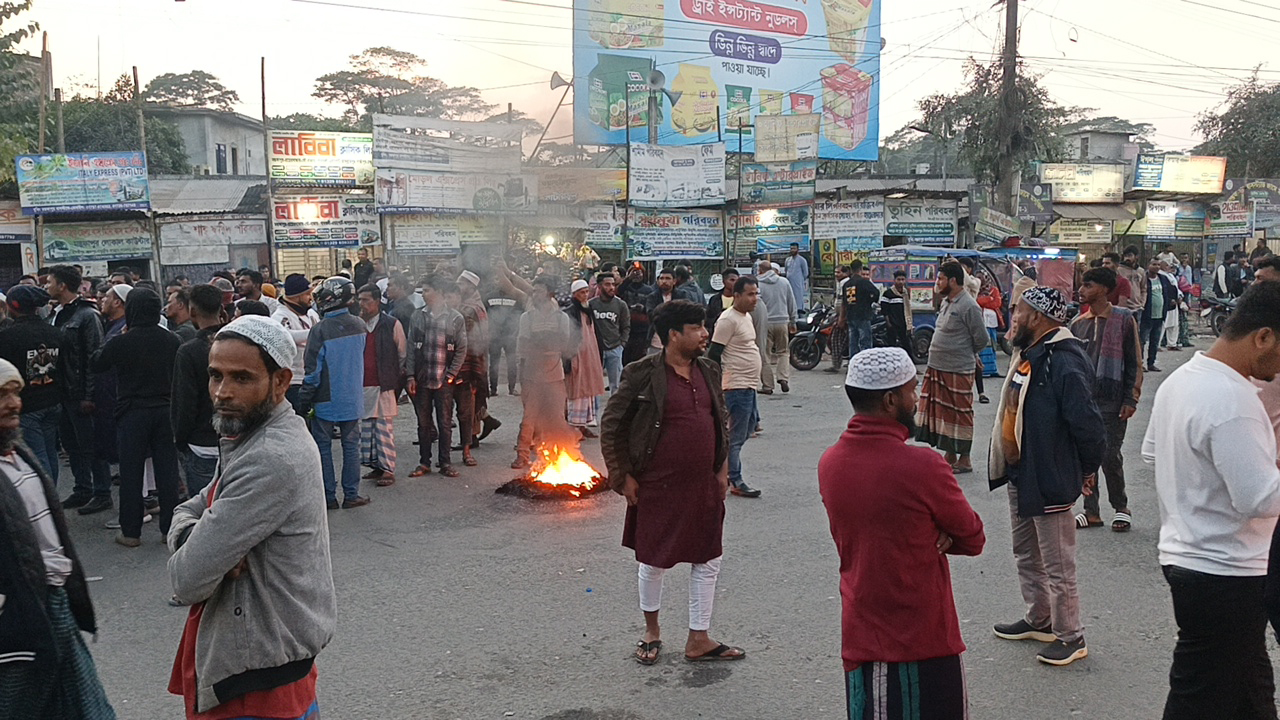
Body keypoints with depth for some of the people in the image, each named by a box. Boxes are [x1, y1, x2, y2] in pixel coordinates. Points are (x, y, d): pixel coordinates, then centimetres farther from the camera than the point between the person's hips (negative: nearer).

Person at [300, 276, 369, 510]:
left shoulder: (320, 330, -16)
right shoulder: (360, 326, -1)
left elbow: (313, 370, -13)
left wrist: (305, 399, -5)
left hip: (326, 400, -4)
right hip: (353, 399, 4)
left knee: (323, 447, 6)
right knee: (351, 446, 10)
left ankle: (328, 497, 8)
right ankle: (351, 495, 12)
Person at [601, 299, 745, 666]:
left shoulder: (708, 371, 5)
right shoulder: (642, 374, -14)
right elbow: (611, 425, -8)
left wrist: (722, 468, 11)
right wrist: (623, 476, -8)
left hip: (704, 486, 6)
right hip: (658, 486, -5)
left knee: (708, 560, 10)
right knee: (655, 562, 7)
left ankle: (698, 639, 24)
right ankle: (651, 631, 31)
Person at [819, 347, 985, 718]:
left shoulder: (829, 464, -2)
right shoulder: (922, 467, -21)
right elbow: (973, 539, -7)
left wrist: (927, 533, -2)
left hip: (859, 637, 6)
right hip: (924, 642, -5)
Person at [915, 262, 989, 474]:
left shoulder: (968, 306, -15)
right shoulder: (946, 302, 11)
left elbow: (982, 339, -11)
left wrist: (964, 354, 2)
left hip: (958, 371, -9)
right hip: (937, 369, 9)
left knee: (960, 415, 1)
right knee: (942, 413, 13)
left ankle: (964, 459, 12)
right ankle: (950, 456, 25)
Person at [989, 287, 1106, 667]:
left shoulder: (1064, 362, -24)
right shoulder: (1028, 354, 8)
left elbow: (1087, 422, -26)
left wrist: (1088, 469, -13)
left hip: (1049, 480, -10)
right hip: (1019, 475, 10)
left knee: (1057, 565, 3)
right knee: (1026, 554, 23)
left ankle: (1070, 637, 18)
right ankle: (1039, 620, 40)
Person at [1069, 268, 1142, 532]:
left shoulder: (1124, 320, -4)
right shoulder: (1078, 323, 9)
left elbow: (1134, 363, -3)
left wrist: (1131, 399, -8)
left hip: (1112, 401, -5)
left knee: (1110, 455, -4)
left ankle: (1120, 507, 16)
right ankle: (1091, 511, 16)